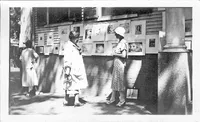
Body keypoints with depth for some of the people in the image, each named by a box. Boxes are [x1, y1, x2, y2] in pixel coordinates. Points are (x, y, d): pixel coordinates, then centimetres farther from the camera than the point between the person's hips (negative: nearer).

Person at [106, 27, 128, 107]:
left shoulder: (123, 42, -14)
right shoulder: (119, 42, 15)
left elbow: (124, 55, -22)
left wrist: (115, 54, -12)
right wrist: (115, 53, 6)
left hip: (120, 64, -9)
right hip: (116, 64, 9)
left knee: (120, 82, -3)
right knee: (114, 81, 12)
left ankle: (122, 100, 8)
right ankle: (112, 99, 21)